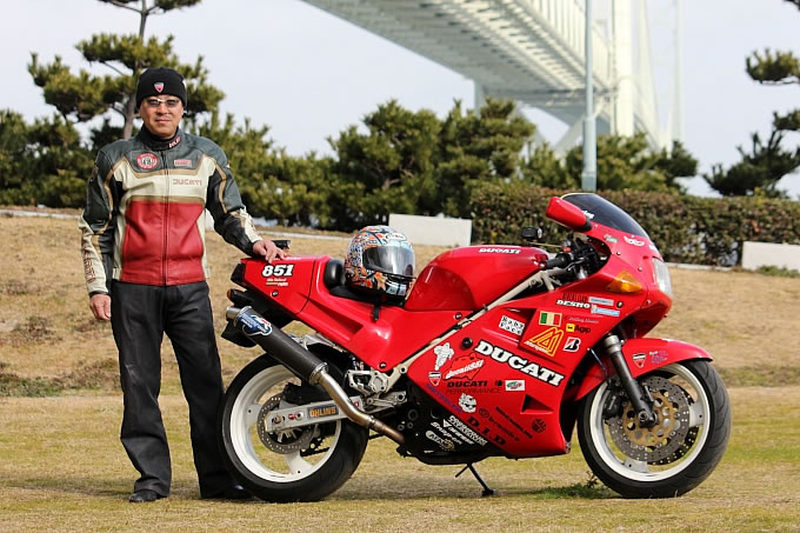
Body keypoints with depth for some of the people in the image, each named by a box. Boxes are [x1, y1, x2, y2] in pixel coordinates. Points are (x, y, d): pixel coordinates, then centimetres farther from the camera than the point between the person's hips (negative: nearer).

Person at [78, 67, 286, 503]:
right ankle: (152, 476, 7)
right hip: (132, 288, -1)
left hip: (189, 287, 1)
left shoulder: (207, 157, 11)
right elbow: (94, 228, 8)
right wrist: (97, 287, 1)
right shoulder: (116, 159, 6)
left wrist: (252, 241, 0)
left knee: (206, 382, -4)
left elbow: (229, 213, 20)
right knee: (139, 384, 0)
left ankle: (217, 476, -1)